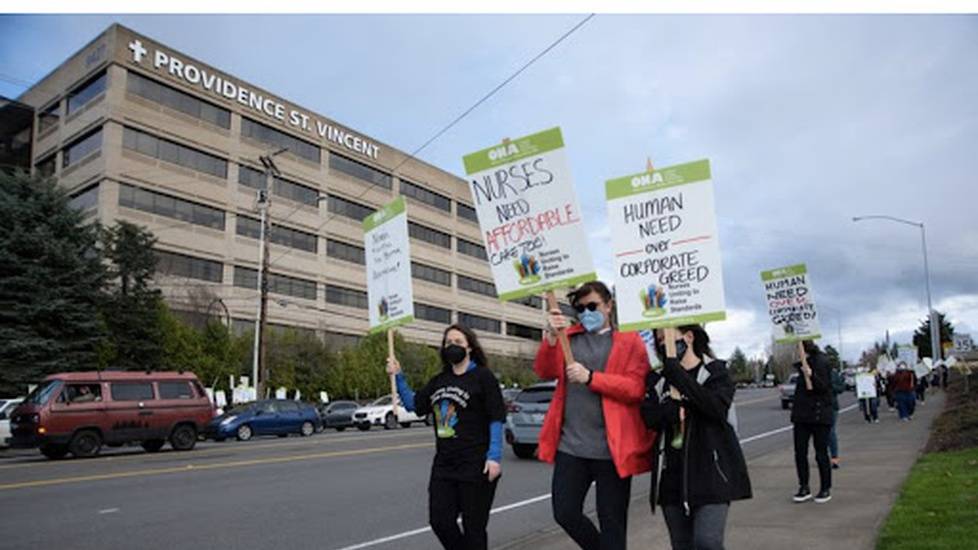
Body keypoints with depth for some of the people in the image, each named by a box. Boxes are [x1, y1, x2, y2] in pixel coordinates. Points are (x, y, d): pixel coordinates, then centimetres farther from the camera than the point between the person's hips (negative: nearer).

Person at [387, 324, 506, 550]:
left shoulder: (482, 376, -6)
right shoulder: (439, 381, 13)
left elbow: (496, 419, -10)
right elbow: (413, 404, 20)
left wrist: (494, 457, -18)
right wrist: (398, 377, 9)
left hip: (476, 466, -6)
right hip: (444, 465, 6)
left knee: (473, 527, 4)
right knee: (440, 521, 7)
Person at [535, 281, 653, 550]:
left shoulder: (630, 340, 0)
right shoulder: (569, 336, 11)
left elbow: (636, 388, -11)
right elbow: (544, 372, -1)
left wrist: (590, 377, -20)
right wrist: (552, 336, -16)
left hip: (611, 448, -3)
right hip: (571, 445, 4)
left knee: (612, 523, 7)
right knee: (565, 513, 8)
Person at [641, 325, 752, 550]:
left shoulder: (715, 371, 0)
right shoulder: (660, 377, 11)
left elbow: (716, 405, -22)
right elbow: (651, 418, -3)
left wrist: (674, 371, -24)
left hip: (710, 471, -4)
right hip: (672, 474, 4)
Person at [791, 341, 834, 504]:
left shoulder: (820, 361, -11)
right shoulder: (801, 363, 12)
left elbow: (823, 387, -16)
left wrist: (811, 375, -30)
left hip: (819, 414, -7)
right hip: (801, 415, 7)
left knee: (821, 454, 3)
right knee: (800, 453, 6)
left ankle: (826, 489, 16)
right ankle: (804, 488, 16)